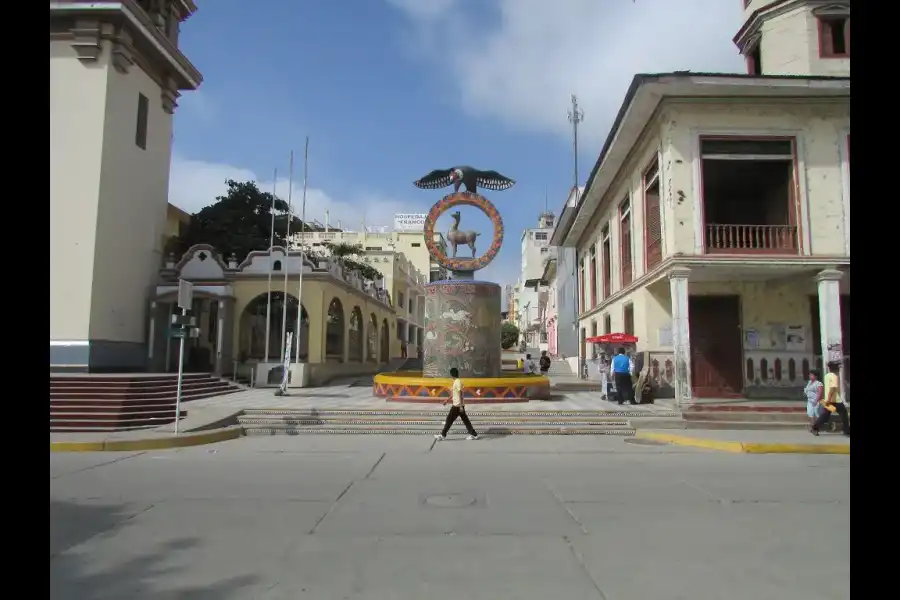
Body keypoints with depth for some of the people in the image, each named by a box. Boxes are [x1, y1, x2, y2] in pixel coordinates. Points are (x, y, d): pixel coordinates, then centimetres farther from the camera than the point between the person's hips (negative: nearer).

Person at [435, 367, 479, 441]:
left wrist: (461, 406, -24)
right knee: (465, 420, 10)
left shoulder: (458, 382, -16)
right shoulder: (456, 382, 14)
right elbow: (454, 394, 24)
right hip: (458, 405, 9)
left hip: (457, 405, -9)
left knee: (449, 419, -1)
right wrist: (447, 401, 28)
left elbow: (460, 394, -21)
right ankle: (473, 434, 12)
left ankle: (443, 435, 7)